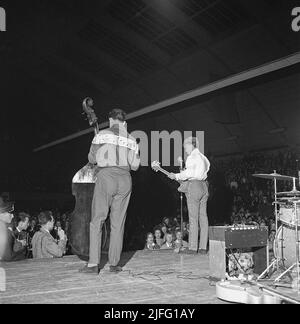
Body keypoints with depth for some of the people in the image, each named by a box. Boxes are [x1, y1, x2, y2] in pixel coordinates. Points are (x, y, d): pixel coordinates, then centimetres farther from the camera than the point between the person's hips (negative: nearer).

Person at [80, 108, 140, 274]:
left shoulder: (103, 135, 2)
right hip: (124, 180, 3)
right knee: (118, 223, 8)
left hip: (106, 177, -3)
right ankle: (114, 263, 10)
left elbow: (91, 159, 7)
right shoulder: (131, 139, 10)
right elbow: (135, 166, 8)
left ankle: (93, 264, -1)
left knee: (97, 221, 2)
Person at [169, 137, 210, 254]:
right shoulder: (203, 157, 20)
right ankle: (203, 247, 6)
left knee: (193, 218, -7)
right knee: (203, 217, 5)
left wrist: (176, 176, -5)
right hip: (204, 187, 8)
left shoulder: (192, 157, -7)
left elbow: (189, 173, -16)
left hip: (194, 186, -8)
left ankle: (192, 247, -6)